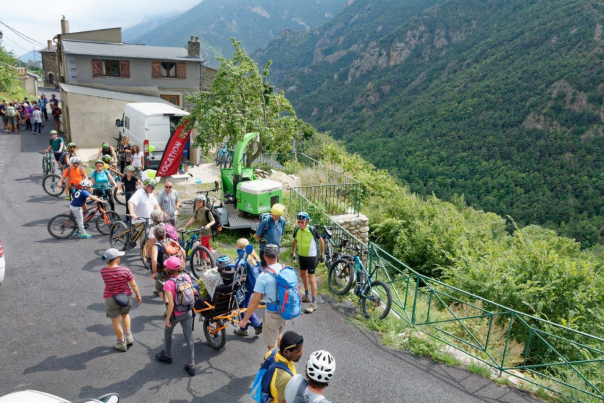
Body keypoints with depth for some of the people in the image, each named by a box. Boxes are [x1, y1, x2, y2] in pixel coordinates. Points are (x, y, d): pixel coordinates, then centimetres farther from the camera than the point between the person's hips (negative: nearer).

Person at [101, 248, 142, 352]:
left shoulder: (103, 271, -13)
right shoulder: (125, 270, -18)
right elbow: (133, 285, -10)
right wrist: (138, 295, 4)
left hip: (111, 299, 0)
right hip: (126, 297, 0)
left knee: (116, 322, 15)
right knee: (125, 315, 29)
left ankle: (122, 344, 28)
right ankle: (129, 336, 28)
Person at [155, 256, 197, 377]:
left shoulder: (168, 284, -25)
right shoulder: (186, 276, -10)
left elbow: (171, 304, -23)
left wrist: (167, 318, -10)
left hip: (175, 314, -4)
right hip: (187, 312, 4)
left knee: (167, 333, 26)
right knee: (189, 338, 11)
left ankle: (167, 355, 47)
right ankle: (191, 365, 16)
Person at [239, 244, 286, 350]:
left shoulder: (263, 276, -20)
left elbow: (255, 302, -17)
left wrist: (245, 320, -6)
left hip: (273, 313, -6)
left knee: (271, 345, 13)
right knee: (277, 335, 32)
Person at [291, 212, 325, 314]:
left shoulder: (312, 230, -22)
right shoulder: (297, 229, -8)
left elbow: (321, 241, -9)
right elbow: (295, 241, 10)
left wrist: (322, 254, -4)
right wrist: (293, 253, 12)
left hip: (311, 256, -6)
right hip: (301, 255, 6)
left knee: (311, 279, -6)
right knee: (303, 274, 21)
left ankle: (314, 303, 0)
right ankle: (306, 296, 41)